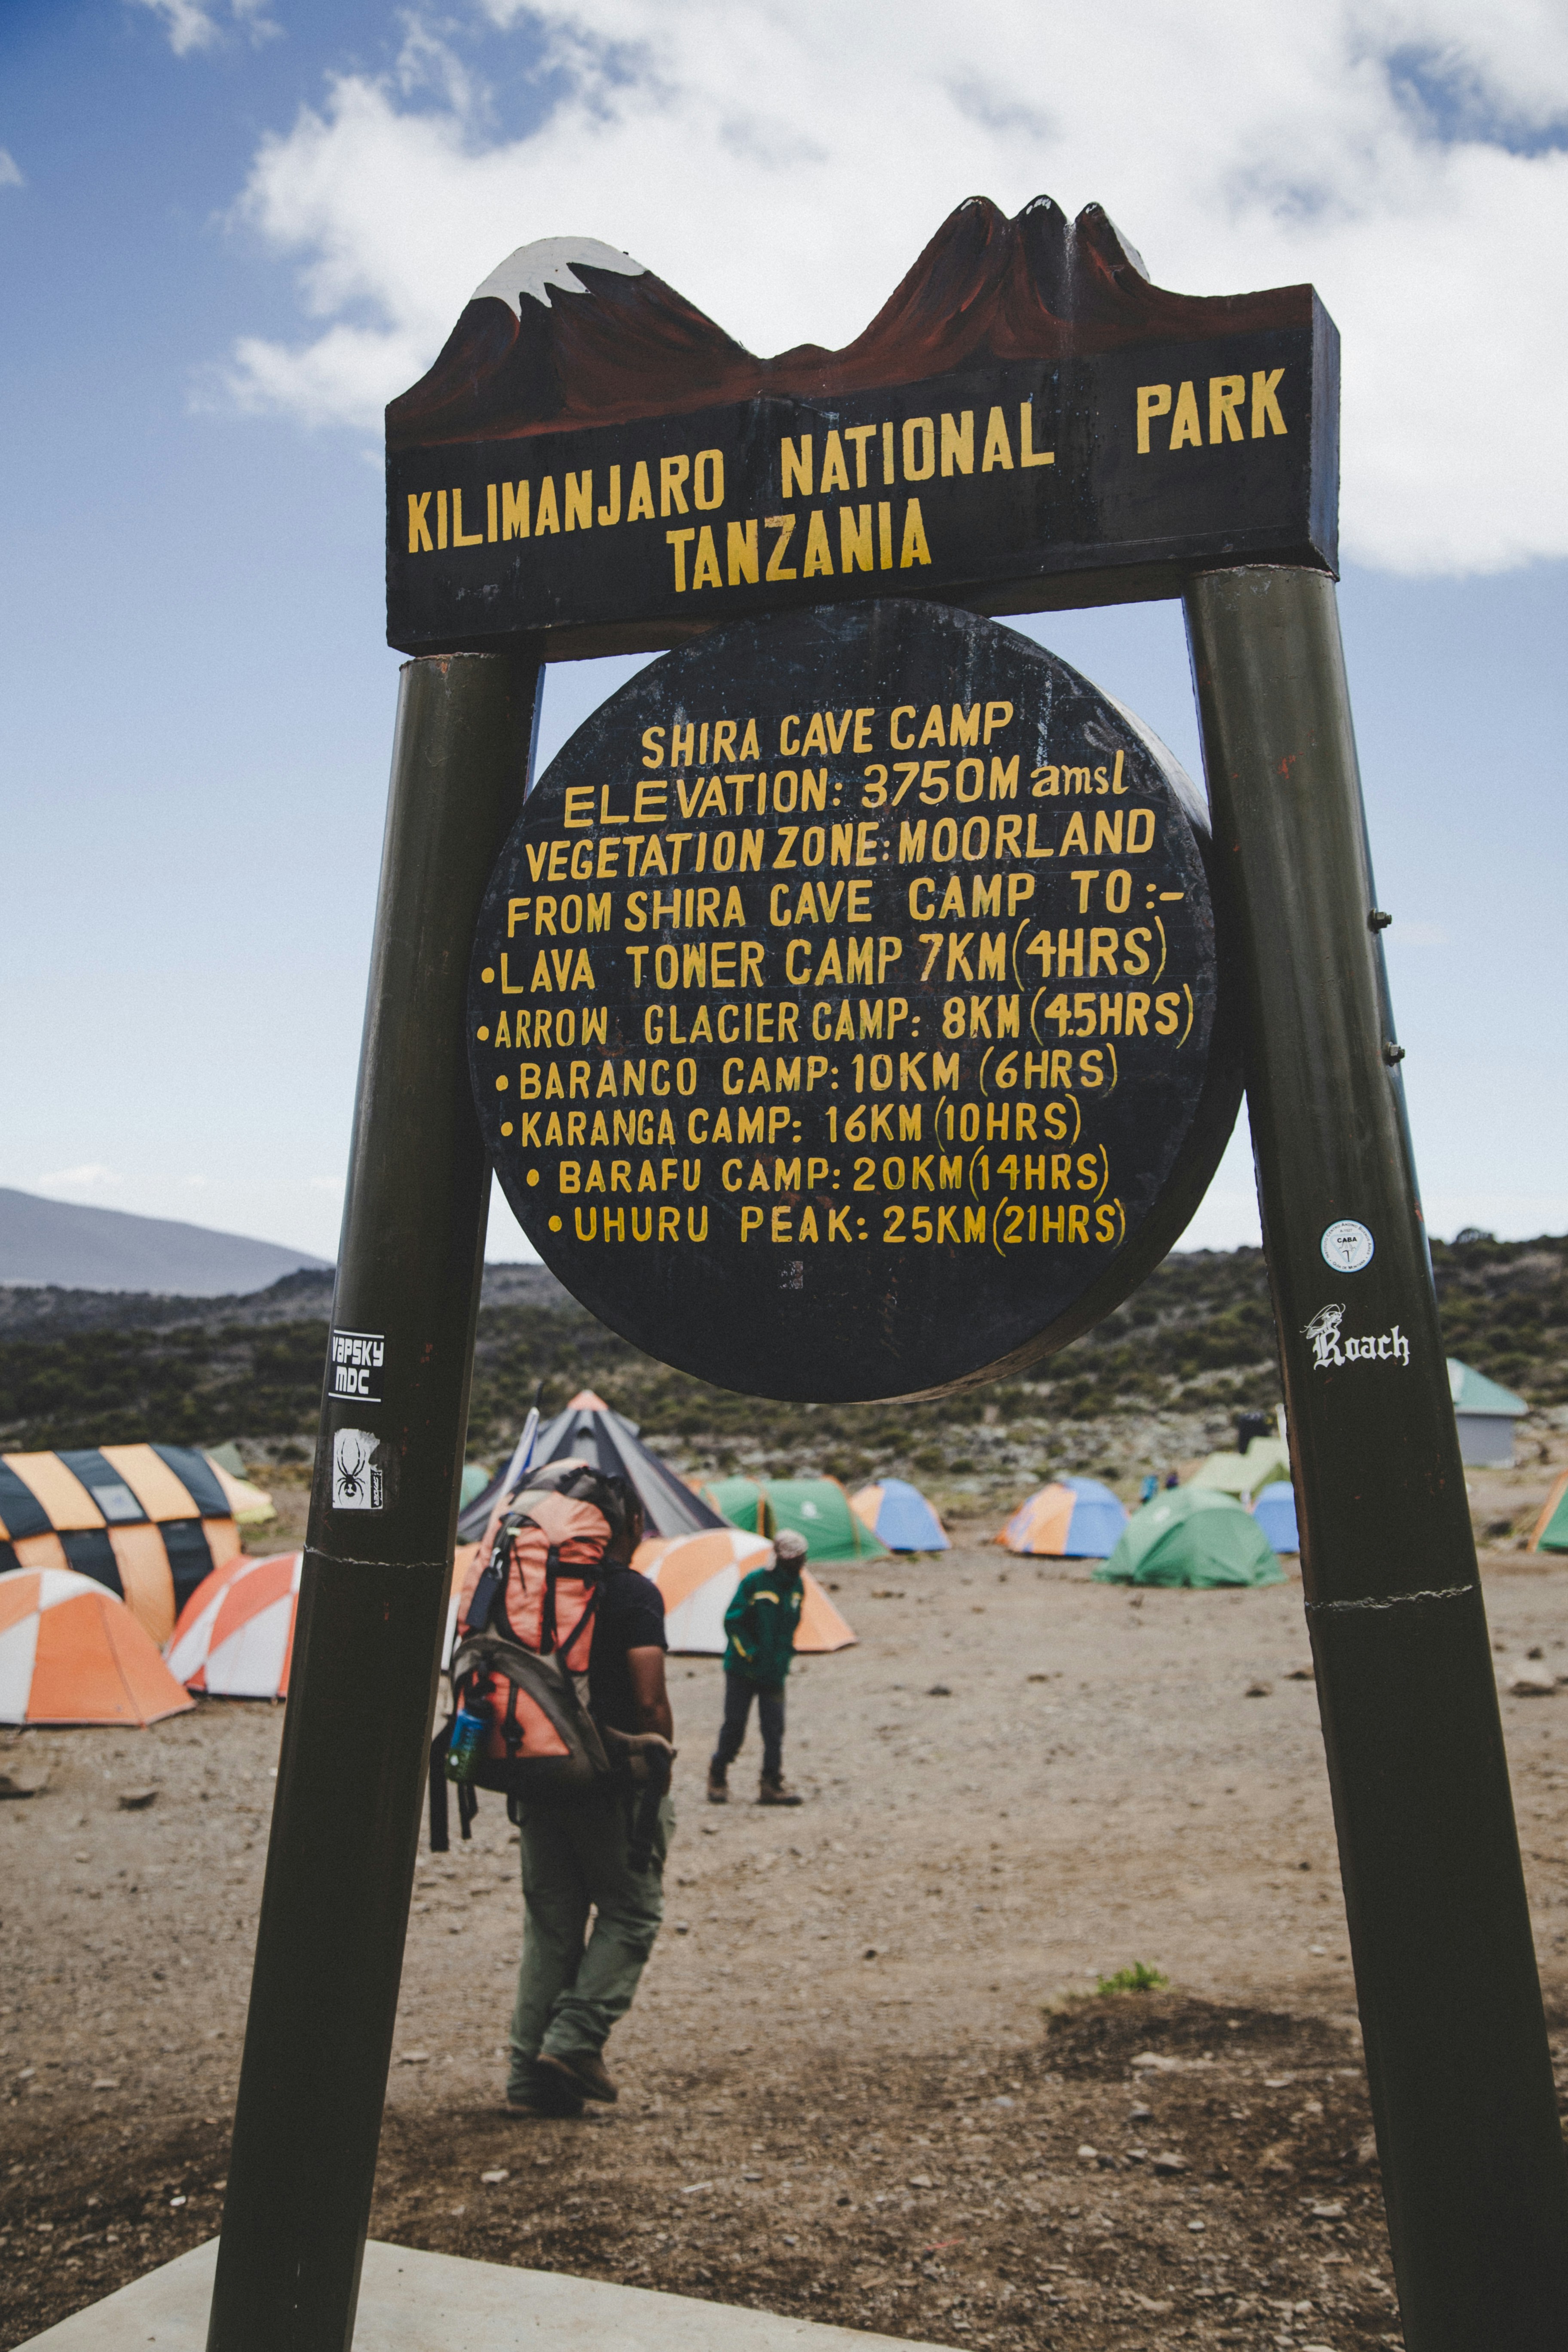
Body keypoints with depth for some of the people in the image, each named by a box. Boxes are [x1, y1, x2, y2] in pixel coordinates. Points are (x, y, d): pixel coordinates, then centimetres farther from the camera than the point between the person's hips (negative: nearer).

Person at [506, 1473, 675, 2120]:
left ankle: (532, 2075, 16)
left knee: (549, 1926, 14)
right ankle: (576, 2037, 2)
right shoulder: (635, 1594, -11)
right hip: (611, 1783, -6)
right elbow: (650, 1701, -17)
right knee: (631, 1912, 12)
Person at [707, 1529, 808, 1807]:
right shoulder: (755, 1582, -15)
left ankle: (772, 1785, 7)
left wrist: (784, 1655, 13)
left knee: (774, 1727, 0)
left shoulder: (797, 1587, 4)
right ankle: (717, 1776, 20)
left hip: (774, 1672, 5)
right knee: (734, 1724, 1)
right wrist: (750, 1653, -12)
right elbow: (733, 1621, -10)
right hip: (743, 1669, -4)